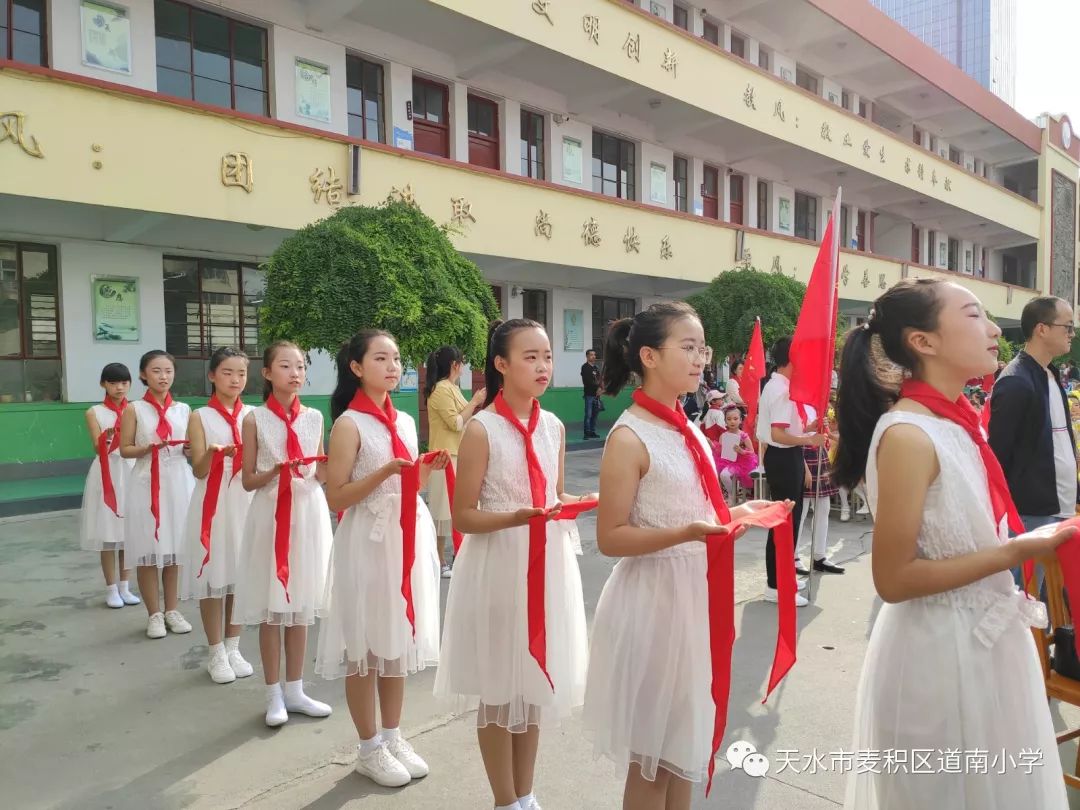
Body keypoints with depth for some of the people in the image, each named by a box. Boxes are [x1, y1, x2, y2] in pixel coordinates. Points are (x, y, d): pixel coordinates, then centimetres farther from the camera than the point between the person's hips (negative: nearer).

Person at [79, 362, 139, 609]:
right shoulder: (94, 412, 0)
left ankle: (124, 587, 17)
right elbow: (98, 448, -7)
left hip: (132, 473, 2)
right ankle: (111, 589, 12)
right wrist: (108, 437, -28)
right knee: (108, 533, 1)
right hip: (107, 475, -2)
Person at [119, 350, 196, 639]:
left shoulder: (183, 409, 7)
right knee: (148, 551, 2)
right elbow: (125, 449, -1)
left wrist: (190, 448, -10)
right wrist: (149, 448, -19)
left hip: (179, 483, 2)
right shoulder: (134, 409, -1)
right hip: (147, 484, -2)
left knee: (175, 549, 9)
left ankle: (172, 610, 21)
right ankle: (154, 614, 15)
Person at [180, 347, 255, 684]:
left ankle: (233, 648, 22)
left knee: (241, 576, 8)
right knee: (212, 578, 3)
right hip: (213, 505, -2)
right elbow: (199, 471, -6)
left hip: (247, 503, 2)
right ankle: (216, 653, 16)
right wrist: (212, 453, -27)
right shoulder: (200, 417, -1)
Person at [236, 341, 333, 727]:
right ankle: (274, 694, 18)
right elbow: (248, 481, -2)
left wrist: (325, 464, -12)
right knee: (270, 607, 4)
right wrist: (276, 472, -20)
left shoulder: (314, 417, 5)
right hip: (271, 514, -3)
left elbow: (323, 475, 9)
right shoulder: (255, 420, -4)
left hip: (309, 513, 3)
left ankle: (294, 689, 23)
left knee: (301, 603, 10)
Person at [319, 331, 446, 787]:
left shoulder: (405, 421, 9)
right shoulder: (349, 424, -11)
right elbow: (335, 497, -13)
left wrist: (426, 470, -2)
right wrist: (384, 472, -24)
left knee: (398, 641, 15)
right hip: (368, 544, -6)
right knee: (365, 647, 6)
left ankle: (393, 737, 30)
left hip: (407, 540, 6)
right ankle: (369, 749, 22)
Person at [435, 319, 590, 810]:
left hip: (548, 563, 6)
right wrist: (517, 516, -26)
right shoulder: (482, 429, -13)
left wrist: (570, 505, -5)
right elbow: (463, 517, -12)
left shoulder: (554, 427, 4)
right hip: (498, 567, -5)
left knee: (536, 682, 16)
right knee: (498, 686, 8)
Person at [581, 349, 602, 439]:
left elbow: (599, 379, 13)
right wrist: (596, 385, -7)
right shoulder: (585, 367, -3)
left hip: (596, 394, 6)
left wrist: (599, 388, -5)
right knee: (588, 415, -7)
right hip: (589, 394, -6)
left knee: (594, 414, 9)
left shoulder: (596, 367, 17)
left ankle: (593, 432, 16)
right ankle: (587, 433, -4)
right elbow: (587, 381, -13)